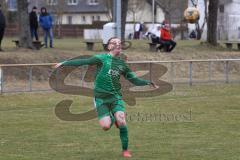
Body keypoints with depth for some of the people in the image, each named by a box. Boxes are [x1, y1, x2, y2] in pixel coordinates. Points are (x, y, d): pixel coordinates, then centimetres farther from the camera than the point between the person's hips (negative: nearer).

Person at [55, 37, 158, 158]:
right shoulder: (102, 58, -2)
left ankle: (125, 150, -1)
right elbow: (83, 62, -5)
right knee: (106, 126, -14)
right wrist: (64, 63, -9)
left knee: (121, 122, -18)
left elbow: (134, 80, 14)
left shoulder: (122, 63, 9)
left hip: (115, 96, 2)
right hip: (101, 98, -2)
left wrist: (148, 82, 1)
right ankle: (112, 118, 25)